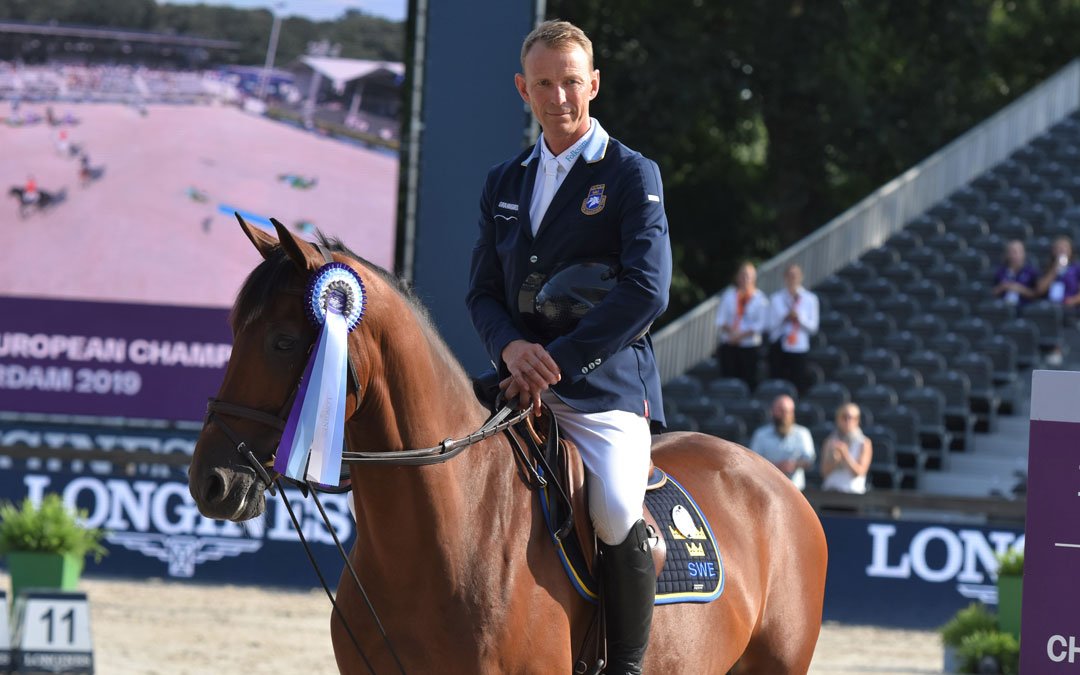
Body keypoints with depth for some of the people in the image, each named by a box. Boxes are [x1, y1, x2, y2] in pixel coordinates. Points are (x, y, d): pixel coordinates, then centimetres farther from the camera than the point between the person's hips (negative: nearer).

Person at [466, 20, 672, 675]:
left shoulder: (633, 175, -1)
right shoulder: (504, 184, 17)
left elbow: (647, 291, -12)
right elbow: (483, 290, 15)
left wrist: (558, 361, -17)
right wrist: (511, 347, -9)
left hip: (607, 385, -6)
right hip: (522, 384, 6)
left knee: (618, 515, -28)